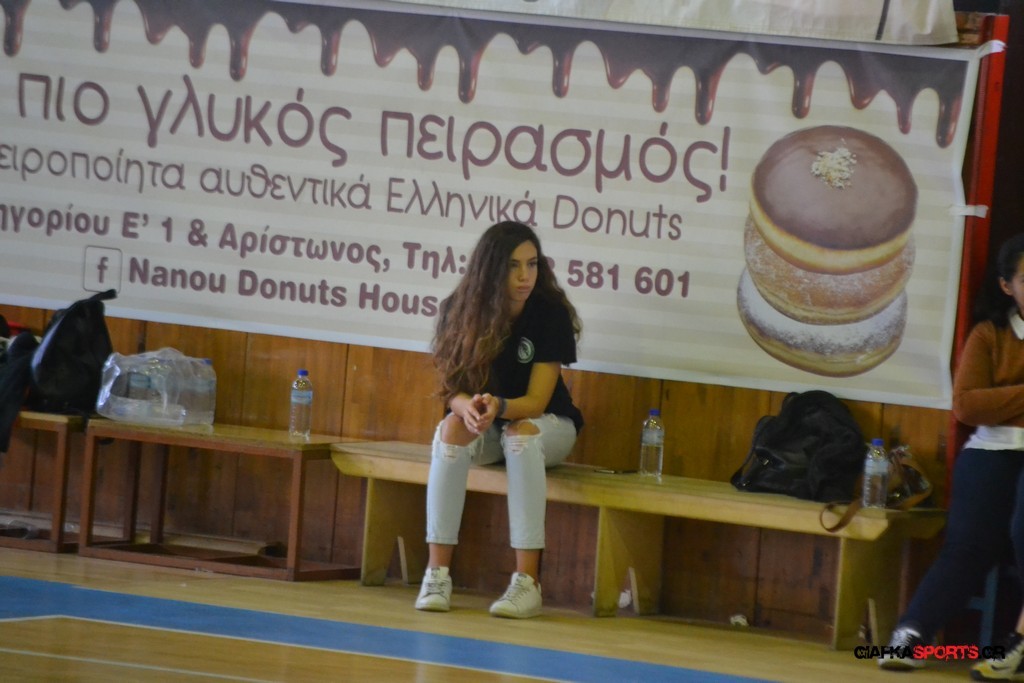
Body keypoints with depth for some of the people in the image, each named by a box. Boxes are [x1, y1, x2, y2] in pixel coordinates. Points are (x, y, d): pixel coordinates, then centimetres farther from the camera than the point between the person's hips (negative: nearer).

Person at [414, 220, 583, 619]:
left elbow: (536, 402, -21)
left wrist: (499, 406, -43)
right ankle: (437, 574, -32)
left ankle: (527, 581, -41)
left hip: (546, 424, -2)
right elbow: (452, 389, -12)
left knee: (520, 434, -36)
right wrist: (468, 406, -37)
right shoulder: (460, 311, -12)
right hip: (483, 425, 2)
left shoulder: (552, 314, -18)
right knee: (452, 429, -31)